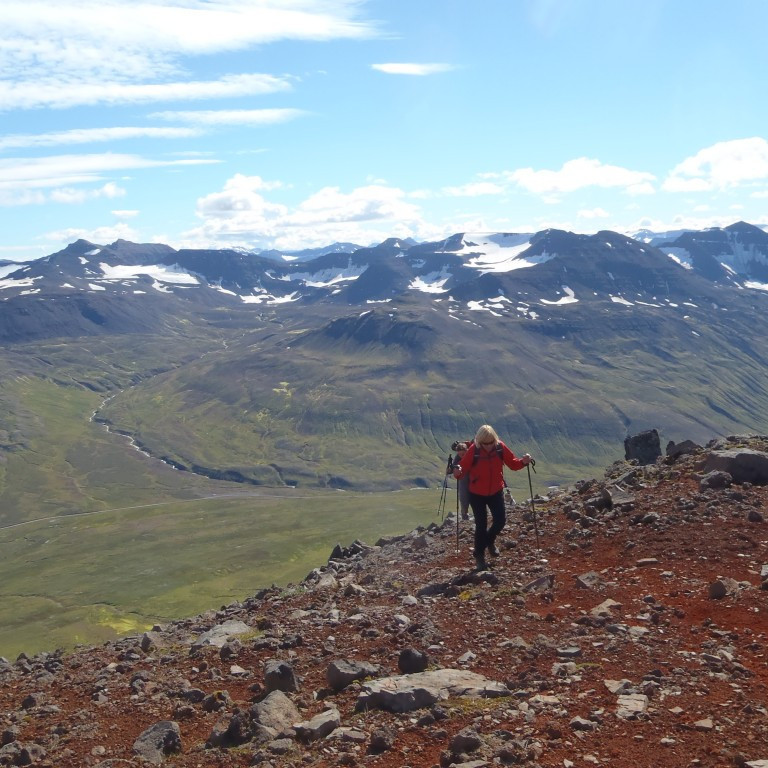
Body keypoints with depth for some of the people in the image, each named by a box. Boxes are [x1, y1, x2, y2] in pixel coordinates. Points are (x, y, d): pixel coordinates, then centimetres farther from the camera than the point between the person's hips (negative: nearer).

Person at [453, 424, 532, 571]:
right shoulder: (473, 450, -21)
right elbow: (463, 468, -20)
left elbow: (512, 463, -3)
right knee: (481, 525, 1)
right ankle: (479, 556, 20)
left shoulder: (500, 447, -13)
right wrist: (458, 472, -42)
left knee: (500, 521, 4)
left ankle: (489, 541, 37)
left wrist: (523, 461, -22)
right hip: (477, 494, -3)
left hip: (496, 492, 3)